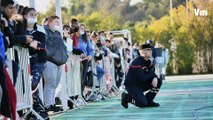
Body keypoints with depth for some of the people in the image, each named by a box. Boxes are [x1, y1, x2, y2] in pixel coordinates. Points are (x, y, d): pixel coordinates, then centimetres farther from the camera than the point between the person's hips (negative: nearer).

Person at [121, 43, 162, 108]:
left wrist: (155, 78, -17)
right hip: (132, 85, -8)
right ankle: (126, 97, 2)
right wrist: (151, 74, -13)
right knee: (143, 103, -24)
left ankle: (149, 100, 3)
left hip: (141, 84, 8)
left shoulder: (148, 62, 4)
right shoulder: (137, 63, -23)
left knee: (158, 82, -6)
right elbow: (143, 78, -29)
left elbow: (152, 73, 7)